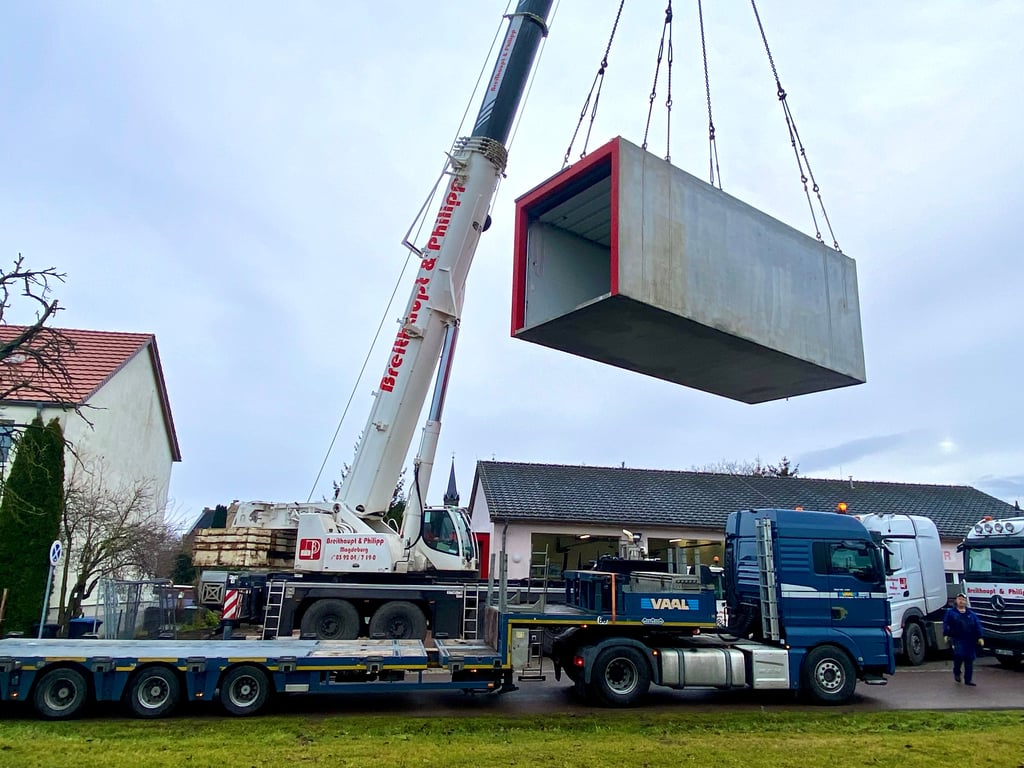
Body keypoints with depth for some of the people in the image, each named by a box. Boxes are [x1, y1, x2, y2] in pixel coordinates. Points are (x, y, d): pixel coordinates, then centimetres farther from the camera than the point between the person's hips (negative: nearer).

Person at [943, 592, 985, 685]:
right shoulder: (950, 612, 8)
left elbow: (977, 626, 9)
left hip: (970, 640, 3)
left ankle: (968, 679, 13)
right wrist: (946, 635, -10)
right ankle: (956, 672, 7)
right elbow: (945, 624, 1)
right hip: (957, 639, -3)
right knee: (959, 655, -19)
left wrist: (980, 637, -2)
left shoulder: (971, 614, 15)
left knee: (970, 659, 3)